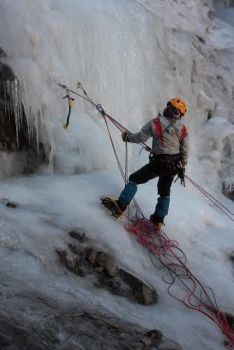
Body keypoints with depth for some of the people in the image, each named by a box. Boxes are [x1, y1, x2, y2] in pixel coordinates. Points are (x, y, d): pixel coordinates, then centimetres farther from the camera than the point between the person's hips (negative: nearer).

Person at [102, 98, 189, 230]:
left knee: (134, 179, 8)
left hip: (158, 163, -4)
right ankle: (158, 220, 23)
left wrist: (127, 136, 14)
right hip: (174, 165, 4)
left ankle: (120, 206, -5)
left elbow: (140, 138, -6)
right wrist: (182, 169, 16)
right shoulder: (183, 129, 0)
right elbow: (185, 152, 3)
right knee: (165, 191, 22)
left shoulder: (156, 123, -11)